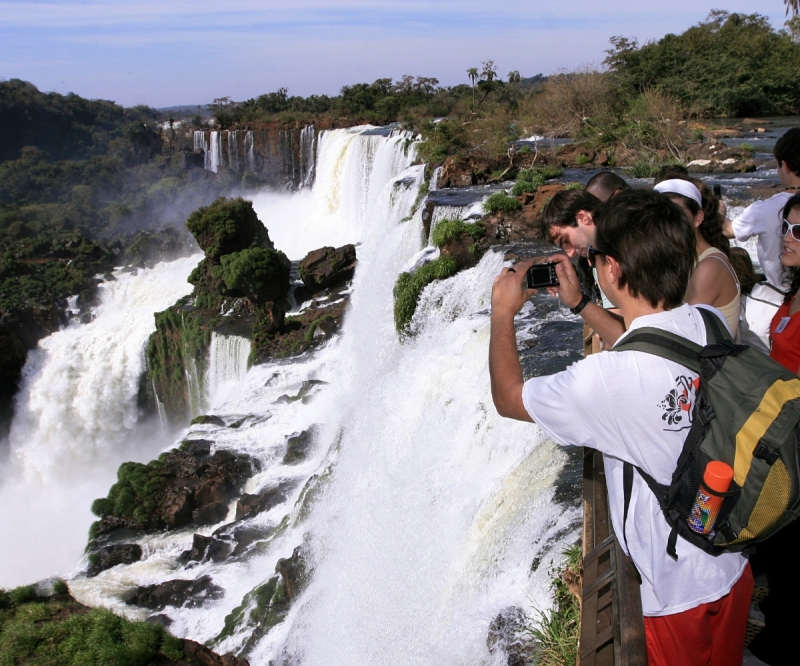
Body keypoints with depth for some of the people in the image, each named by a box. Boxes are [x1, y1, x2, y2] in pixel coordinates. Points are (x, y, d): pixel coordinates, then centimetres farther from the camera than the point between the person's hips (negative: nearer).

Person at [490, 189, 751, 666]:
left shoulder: (613, 377, -34)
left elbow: (509, 398, -15)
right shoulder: (711, 327, -12)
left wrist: (503, 312, -2)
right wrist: (579, 304, 15)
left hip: (680, 595, -6)